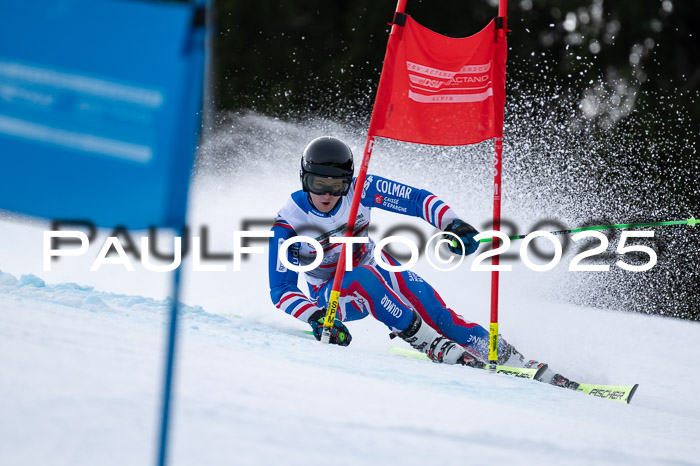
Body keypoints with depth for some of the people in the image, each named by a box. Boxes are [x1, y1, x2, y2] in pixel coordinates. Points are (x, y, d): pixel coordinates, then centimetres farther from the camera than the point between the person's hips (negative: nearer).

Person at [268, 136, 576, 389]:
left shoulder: (360, 190, -18)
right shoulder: (289, 222, -22)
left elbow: (415, 199, -14)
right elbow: (281, 290, -21)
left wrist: (452, 223, -32)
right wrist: (315, 317, -38)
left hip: (376, 267, 2)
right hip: (330, 295, -2)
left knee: (432, 310, -21)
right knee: (363, 279, -37)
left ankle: (522, 366, -21)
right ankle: (431, 344, -31)